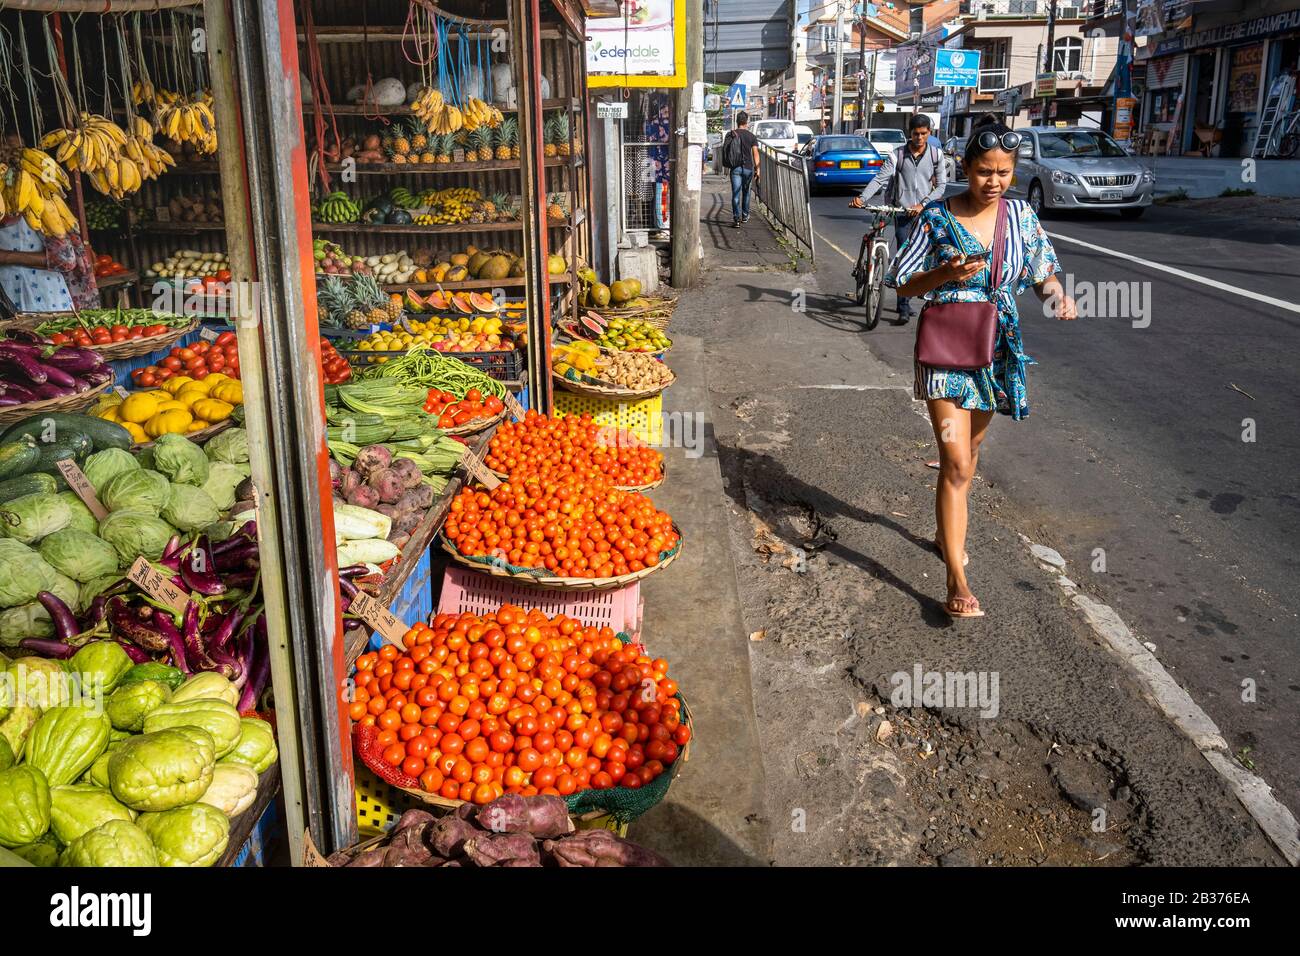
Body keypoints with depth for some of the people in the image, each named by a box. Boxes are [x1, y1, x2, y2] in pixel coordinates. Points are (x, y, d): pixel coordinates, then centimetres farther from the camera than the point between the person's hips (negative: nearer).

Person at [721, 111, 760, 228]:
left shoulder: (730, 135, 2)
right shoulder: (752, 136, -1)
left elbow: (725, 150, 7)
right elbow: (755, 153, -4)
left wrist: (729, 164, 20)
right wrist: (757, 169, -2)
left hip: (735, 168, 0)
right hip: (748, 167, 0)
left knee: (736, 194, -4)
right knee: (746, 192, 18)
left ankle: (736, 219, -15)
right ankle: (745, 216, 29)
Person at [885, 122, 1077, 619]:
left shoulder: (1020, 215, 1)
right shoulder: (937, 216, -9)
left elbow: (1044, 270, 8)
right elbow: (903, 283, -5)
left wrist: (1058, 295, -14)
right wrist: (946, 274, -23)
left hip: (998, 349, 5)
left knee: (969, 450, 20)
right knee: (957, 463, -12)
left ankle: (946, 531, 45)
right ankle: (956, 582, -10)